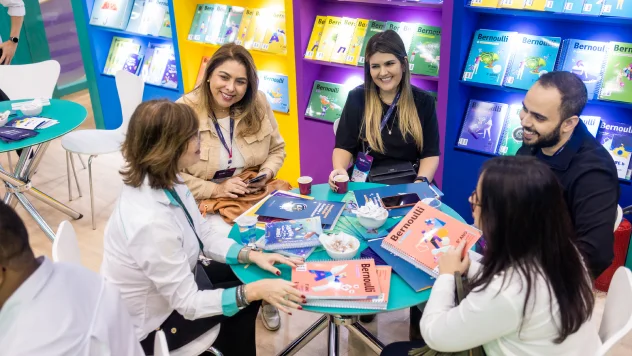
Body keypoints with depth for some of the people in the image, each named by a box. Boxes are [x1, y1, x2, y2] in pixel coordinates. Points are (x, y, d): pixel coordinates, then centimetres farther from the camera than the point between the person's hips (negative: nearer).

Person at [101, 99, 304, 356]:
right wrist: (256, 291, -31)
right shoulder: (151, 222, -38)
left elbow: (205, 238, 0)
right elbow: (188, 303, -29)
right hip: (151, 322, -7)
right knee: (248, 293, 2)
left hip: (172, 283, 8)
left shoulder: (164, 181, -12)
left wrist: (253, 255, -12)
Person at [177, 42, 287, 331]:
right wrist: (215, 190, -21)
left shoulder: (258, 104, -3)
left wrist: (266, 172, -11)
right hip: (205, 203, -3)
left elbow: (277, 149, 10)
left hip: (254, 196, 3)